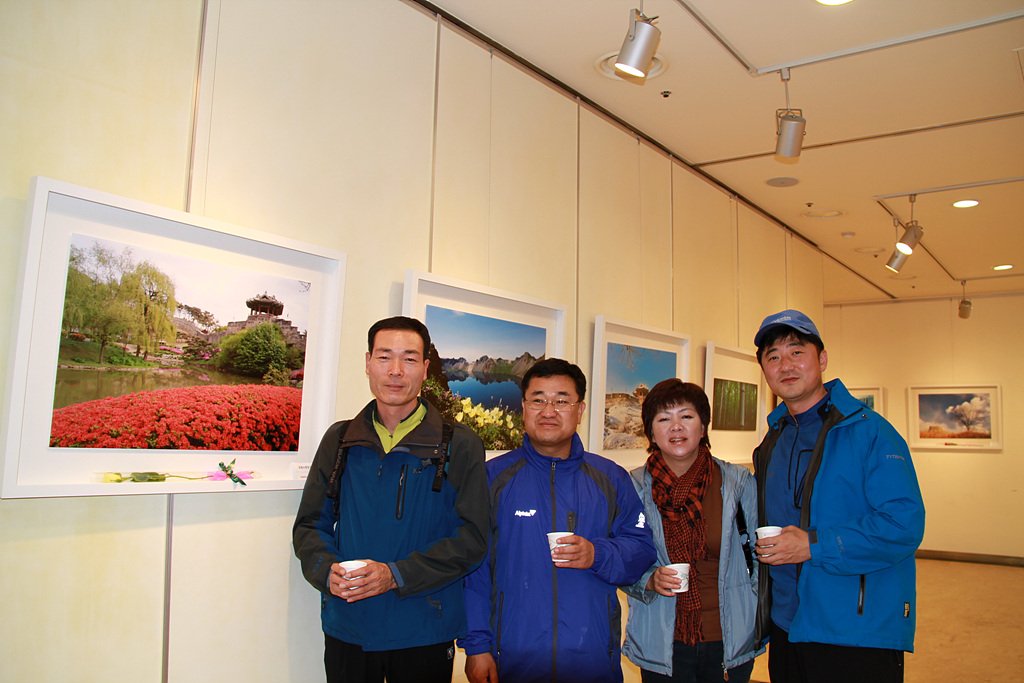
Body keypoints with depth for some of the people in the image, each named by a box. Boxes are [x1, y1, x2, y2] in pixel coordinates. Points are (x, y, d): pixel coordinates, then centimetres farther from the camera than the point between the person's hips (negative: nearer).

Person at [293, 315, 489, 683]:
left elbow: (472, 537, -9)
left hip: (424, 634, -2)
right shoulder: (339, 440, 5)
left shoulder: (459, 446, -5)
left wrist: (396, 575, -18)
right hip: (346, 629, 3)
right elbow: (309, 525, 9)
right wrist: (327, 569, -12)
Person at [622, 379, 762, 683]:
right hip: (662, 645, 0)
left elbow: (760, 554, 6)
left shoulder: (739, 482, -3)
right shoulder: (634, 487, -5)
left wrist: (762, 623, 1)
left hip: (731, 639, 1)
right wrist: (650, 580, -18)